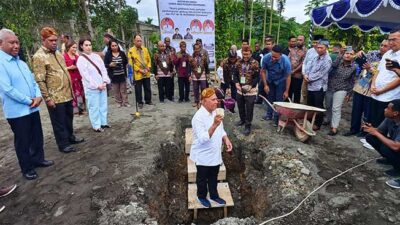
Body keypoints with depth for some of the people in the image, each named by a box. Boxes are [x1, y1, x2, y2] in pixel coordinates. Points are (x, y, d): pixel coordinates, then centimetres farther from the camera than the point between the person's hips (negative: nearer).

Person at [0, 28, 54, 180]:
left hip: (32, 108, 7)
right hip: (17, 111, -7)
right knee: (23, 141, 6)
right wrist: (29, 101, -15)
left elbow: (32, 81, 13)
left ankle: (38, 159, 34)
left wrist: (38, 96, -5)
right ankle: (27, 169, 21)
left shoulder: (21, 63, 12)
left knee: (37, 136, 16)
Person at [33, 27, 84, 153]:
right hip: (55, 98, -7)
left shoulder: (58, 54, 12)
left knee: (69, 118, 19)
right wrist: (47, 98, -18)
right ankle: (63, 144, 17)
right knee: (59, 122, 5)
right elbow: (40, 81, -16)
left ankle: (70, 137, 36)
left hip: (67, 95, 8)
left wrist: (71, 90, 19)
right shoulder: (39, 57, -13)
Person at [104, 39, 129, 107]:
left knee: (123, 90, 8)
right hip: (114, 75, -1)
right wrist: (110, 65, -21)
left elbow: (126, 62, 13)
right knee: (116, 90, 7)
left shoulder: (122, 53, 2)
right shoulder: (108, 54, -3)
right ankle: (119, 102, 20)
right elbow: (105, 64, -4)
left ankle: (125, 102, 17)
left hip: (122, 75, 1)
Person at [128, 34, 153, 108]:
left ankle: (148, 100, 26)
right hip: (137, 74, -4)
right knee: (138, 89, 4)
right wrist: (139, 70, -14)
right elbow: (131, 63, -9)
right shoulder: (131, 51, -5)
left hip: (147, 73, 4)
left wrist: (148, 68, -3)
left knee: (148, 88, 12)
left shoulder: (145, 49, 9)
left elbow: (149, 60, 12)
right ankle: (140, 102, 17)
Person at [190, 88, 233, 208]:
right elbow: (203, 139, -34)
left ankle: (214, 195, 47)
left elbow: (220, 129, 11)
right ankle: (202, 196, 43)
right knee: (202, 178, 18)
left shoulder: (215, 112, -2)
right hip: (203, 156, -6)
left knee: (213, 177, 25)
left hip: (215, 154, 6)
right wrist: (214, 125, -44)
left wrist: (226, 139, -5)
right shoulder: (199, 117, -27)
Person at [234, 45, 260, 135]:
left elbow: (257, 77, -11)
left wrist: (250, 86, -20)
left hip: (250, 91, -5)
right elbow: (235, 74, 8)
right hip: (240, 89, 5)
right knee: (240, 106, 19)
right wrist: (236, 83, -8)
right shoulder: (238, 63, 4)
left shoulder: (255, 63, -10)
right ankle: (242, 120, 41)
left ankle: (248, 125, 11)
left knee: (249, 109, 1)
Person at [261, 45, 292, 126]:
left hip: (280, 82, -2)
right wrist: (265, 85, -14)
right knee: (270, 97, 11)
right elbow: (263, 71, -14)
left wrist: (286, 91, -17)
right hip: (270, 81, 2)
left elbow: (288, 76, -21)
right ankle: (269, 115, 25)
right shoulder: (266, 58, -27)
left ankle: (277, 118, 10)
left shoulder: (285, 61, -32)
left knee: (279, 99, -1)